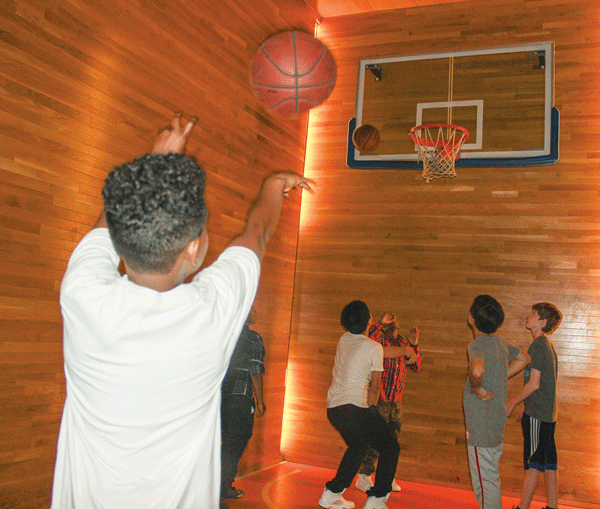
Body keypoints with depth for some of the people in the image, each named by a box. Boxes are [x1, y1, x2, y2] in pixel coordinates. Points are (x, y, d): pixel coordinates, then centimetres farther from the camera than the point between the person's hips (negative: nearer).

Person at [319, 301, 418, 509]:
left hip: (332, 409, 8)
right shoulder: (374, 348, -7)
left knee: (357, 446, 30)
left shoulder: (344, 340, 12)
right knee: (391, 449, 9)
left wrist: (405, 350, 37)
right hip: (355, 408, -8)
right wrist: (370, 409, 14)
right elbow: (375, 386, -2)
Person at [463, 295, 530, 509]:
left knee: (484, 481, 1)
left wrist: (476, 388, -22)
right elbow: (524, 358, 26)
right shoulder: (500, 342, 6)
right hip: (498, 419, 9)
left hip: (482, 423, -9)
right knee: (491, 478, 21)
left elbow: (477, 371, -43)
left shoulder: (477, 345, -20)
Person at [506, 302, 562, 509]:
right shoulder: (548, 345, 13)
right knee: (549, 463, 13)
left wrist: (512, 403, -8)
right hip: (549, 413, 9)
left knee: (532, 464, -3)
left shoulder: (537, 346, -15)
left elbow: (534, 384, -19)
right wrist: (526, 410, 21)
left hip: (537, 414, -9)